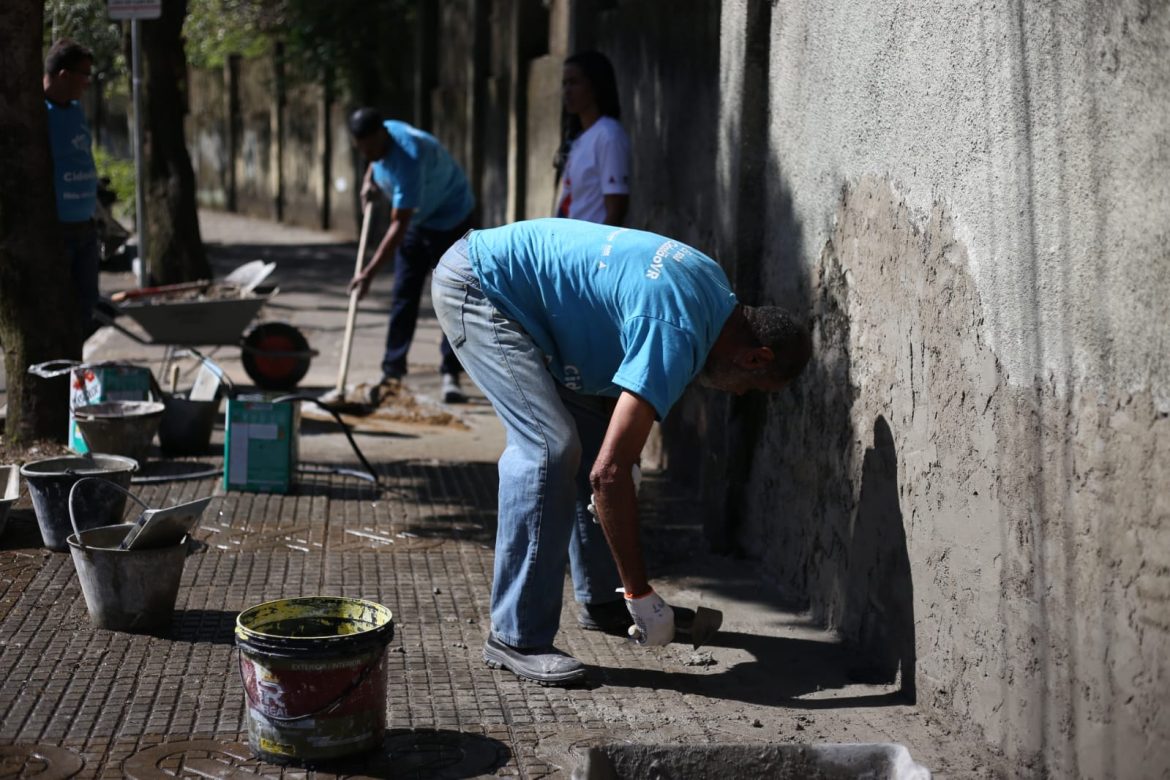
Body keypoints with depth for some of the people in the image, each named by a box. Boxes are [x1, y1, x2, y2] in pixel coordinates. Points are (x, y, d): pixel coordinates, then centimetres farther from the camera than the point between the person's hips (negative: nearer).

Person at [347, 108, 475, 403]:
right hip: (415, 219, 8)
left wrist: (369, 272, -39)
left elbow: (398, 226, -38)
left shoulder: (408, 158, -36)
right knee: (404, 298, 4)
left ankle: (450, 376, -5)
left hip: (451, 218, -8)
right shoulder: (380, 138, -12)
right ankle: (392, 373, 7)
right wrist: (370, 181, -3)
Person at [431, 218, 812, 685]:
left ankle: (599, 595, 23)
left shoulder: (712, 283, 3)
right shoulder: (677, 337, -26)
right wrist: (641, 594, -23)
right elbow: (609, 472, -30)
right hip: (475, 285, -10)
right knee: (550, 447, -20)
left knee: (595, 423, 12)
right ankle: (516, 638, -14)